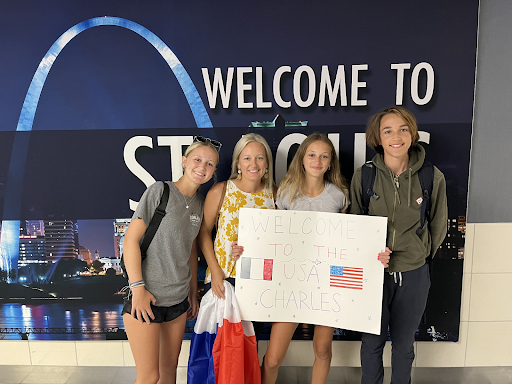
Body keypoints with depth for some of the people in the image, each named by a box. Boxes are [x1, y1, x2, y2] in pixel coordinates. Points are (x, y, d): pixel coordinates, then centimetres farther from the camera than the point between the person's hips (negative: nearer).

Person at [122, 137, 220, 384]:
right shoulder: (159, 191, -11)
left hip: (178, 299, 6)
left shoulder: (200, 203, 7)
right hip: (147, 298, -6)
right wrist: (138, 288, -17)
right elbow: (131, 239, -13)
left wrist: (193, 292, 14)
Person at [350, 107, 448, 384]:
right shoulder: (363, 176, -9)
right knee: (372, 341, 17)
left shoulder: (433, 177, -8)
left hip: (413, 275, 1)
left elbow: (437, 226, 6)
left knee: (403, 343, 20)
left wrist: (419, 255, 9)